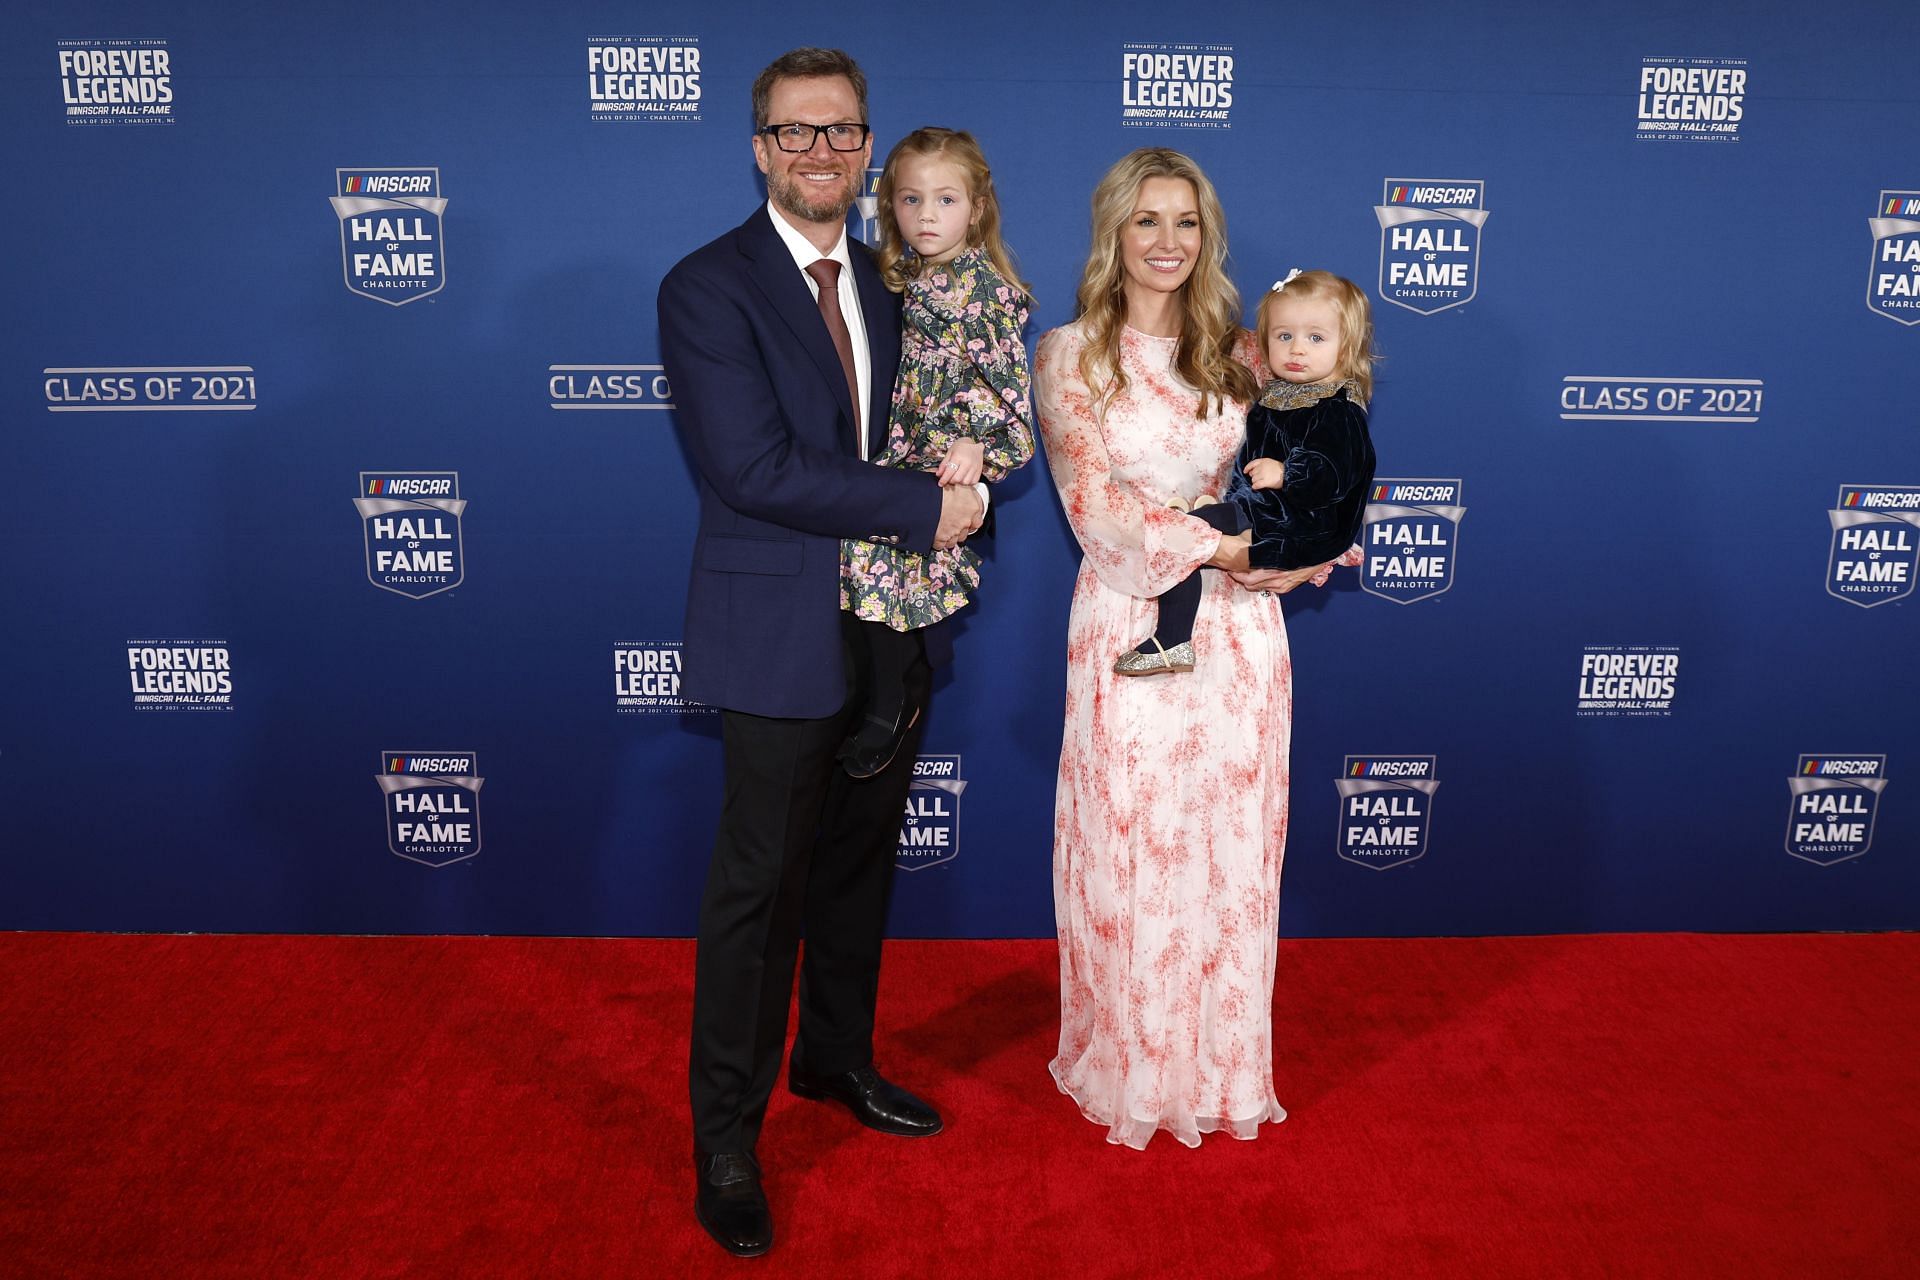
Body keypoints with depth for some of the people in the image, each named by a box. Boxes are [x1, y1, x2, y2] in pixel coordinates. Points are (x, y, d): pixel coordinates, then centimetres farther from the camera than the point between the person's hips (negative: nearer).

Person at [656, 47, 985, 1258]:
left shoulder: (895, 281, 10)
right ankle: (726, 1138, 19)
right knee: (760, 890, 3)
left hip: (894, 629, 6)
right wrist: (925, 506, -20)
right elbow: (753, 469, -22)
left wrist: (958, 479, -6)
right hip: (784, 638, -6)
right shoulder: (709, 287, -11)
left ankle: (838, 1058, 40)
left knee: (860, 864, 19)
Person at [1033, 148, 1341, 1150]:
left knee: (1232, 848, 10)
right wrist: (1226, 549, -18)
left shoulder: (1241, 354, 9)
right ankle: (1131, 1069, 25)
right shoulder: (1068, 356, 0)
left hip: (1238, 630, 3)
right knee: (1128, 851, 5)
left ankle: (1222, 1066, 28)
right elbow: (1095, 505, -10)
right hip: (1128, 626, -3)